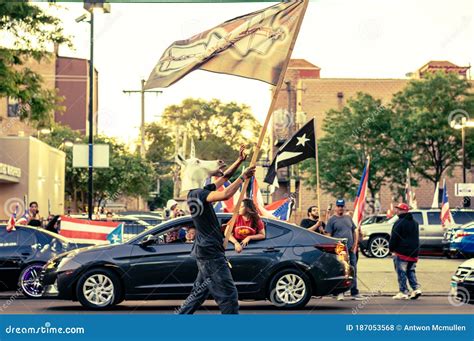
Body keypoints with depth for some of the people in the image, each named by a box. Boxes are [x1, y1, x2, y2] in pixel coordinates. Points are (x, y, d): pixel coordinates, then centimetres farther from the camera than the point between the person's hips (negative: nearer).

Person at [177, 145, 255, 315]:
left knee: (200, 291, 18)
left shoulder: (198, 192, 12)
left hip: (206, 251, 10)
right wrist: (243, 177, -20)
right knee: (228, 295, -8)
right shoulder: (199, 193, -17)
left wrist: (240, 160, 11)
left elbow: (224, 177, 19)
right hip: (210, 252, -10)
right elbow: (225, 195, -32)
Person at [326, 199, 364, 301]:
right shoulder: (332, 220, 0)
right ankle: (340, 292, 6)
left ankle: (354, 293, 14)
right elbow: (328, 236, -5)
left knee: (353, 271, 7)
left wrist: (355, 244, 6)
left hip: (351, 250, 5)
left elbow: (355, 232, 18)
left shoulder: (348, 218, 15)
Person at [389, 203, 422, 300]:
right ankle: (416, 289, 3)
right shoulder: (414, 223, 14)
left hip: (401, 252, -7)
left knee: (401, 273, -2)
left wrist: (391, 248, -1)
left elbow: (394, 237, -13)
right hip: (413, 252, 7)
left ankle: (403, 292, -3)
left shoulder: (399, 223, -12)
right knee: (411, 271, 17)